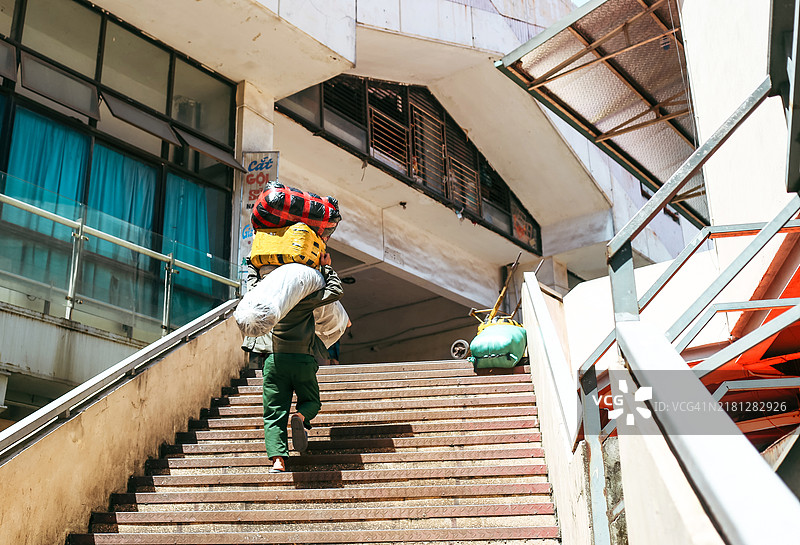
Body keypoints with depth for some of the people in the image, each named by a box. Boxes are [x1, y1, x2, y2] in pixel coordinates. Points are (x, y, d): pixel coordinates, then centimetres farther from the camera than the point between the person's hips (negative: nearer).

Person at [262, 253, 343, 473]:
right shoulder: (304, 298, -4)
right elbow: (335, 292, 2)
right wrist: (326, 268, 13)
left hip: (274, 359, 2)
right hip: (303, 359, -2)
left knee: (274, 413, 2)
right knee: (311, 402, 20)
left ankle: (278, 459, -15)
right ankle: (300, 416, -15)